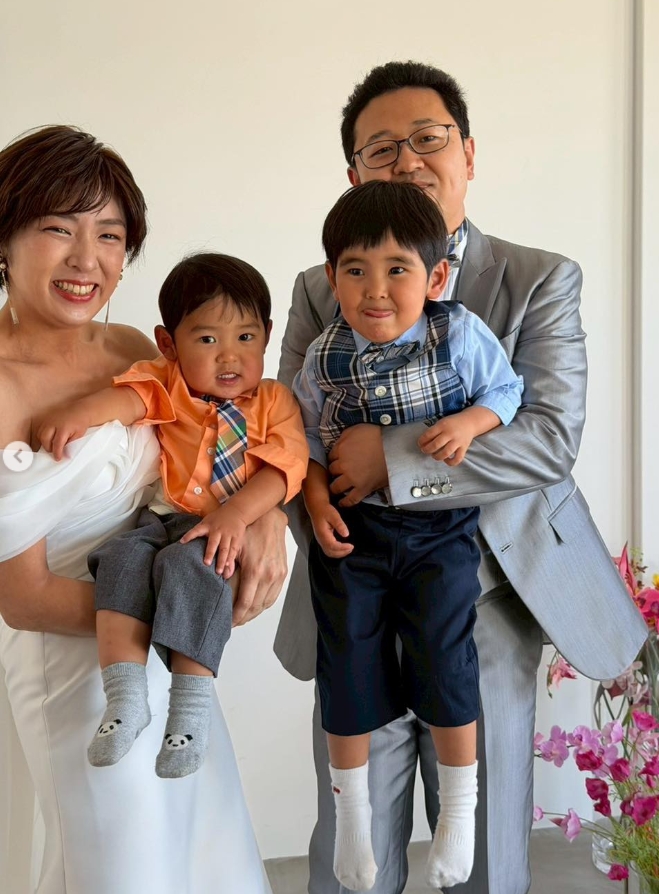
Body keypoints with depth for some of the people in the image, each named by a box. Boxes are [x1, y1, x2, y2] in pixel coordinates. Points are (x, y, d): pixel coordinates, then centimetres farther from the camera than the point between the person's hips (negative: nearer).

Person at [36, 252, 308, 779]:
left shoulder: (274, 402, 10)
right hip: (161, 516, 3)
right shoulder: (170, 386, 14)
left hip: (224, 532, -2)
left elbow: (284, 468, -4)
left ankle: (192, 706, -32)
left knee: (187, 564, -33)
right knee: (124, 558, -29)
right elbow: (132, 395, -8)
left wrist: (236, 514, -21)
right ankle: (126, 697, -31)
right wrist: (83, 411, -30)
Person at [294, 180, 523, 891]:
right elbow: (307, 438, 5)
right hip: (351, 531, 2)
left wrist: (471, 420, -22)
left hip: (439, 531, -2)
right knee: (348, 664, 8)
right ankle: (351, 806, 30)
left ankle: (459, 805, 25)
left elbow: (506, 391, -2)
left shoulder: (462, 335, -13)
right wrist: (317, 503, -8)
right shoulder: (324, 358, -8)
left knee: (444, 661, -1)